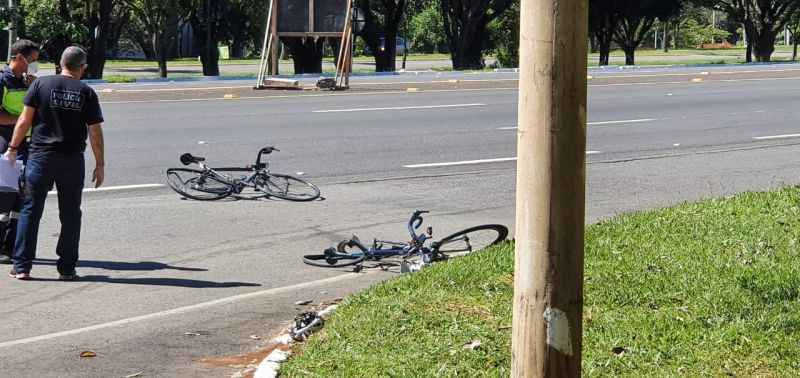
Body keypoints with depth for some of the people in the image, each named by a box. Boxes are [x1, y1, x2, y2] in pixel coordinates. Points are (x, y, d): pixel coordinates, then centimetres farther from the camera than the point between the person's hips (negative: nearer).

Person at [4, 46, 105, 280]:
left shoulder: (41, 84, 0)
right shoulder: (86, 93, 0)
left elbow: (25, 120, -2)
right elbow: (95, 132, 0)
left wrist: (13, 148, 7)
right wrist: (100, 165, 6)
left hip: (40, 156, 0)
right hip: (73, 160, 0)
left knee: (30, 211, 6)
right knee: (70, 215, 9)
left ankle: (21, 267, 2)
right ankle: (67, 269, 8)